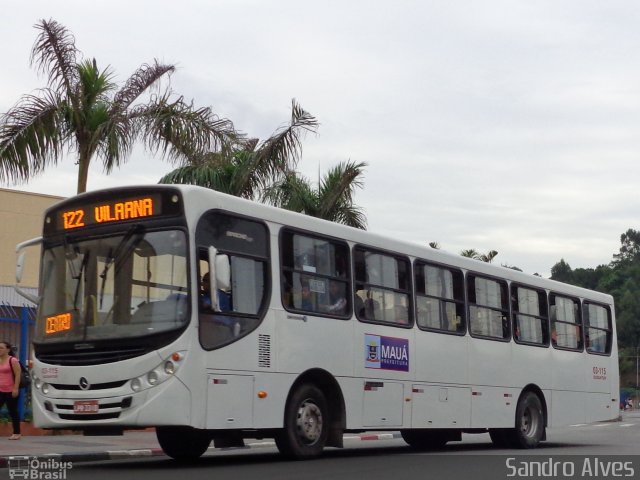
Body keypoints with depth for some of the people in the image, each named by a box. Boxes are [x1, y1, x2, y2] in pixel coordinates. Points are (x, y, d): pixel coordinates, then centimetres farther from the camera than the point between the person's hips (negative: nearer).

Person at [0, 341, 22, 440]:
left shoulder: (13, 360, -8)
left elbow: (18, 375, -12)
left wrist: (16, 388, -18)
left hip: (11, 391, -6)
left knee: (13, 411, 0)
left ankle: (17, 433, 9)